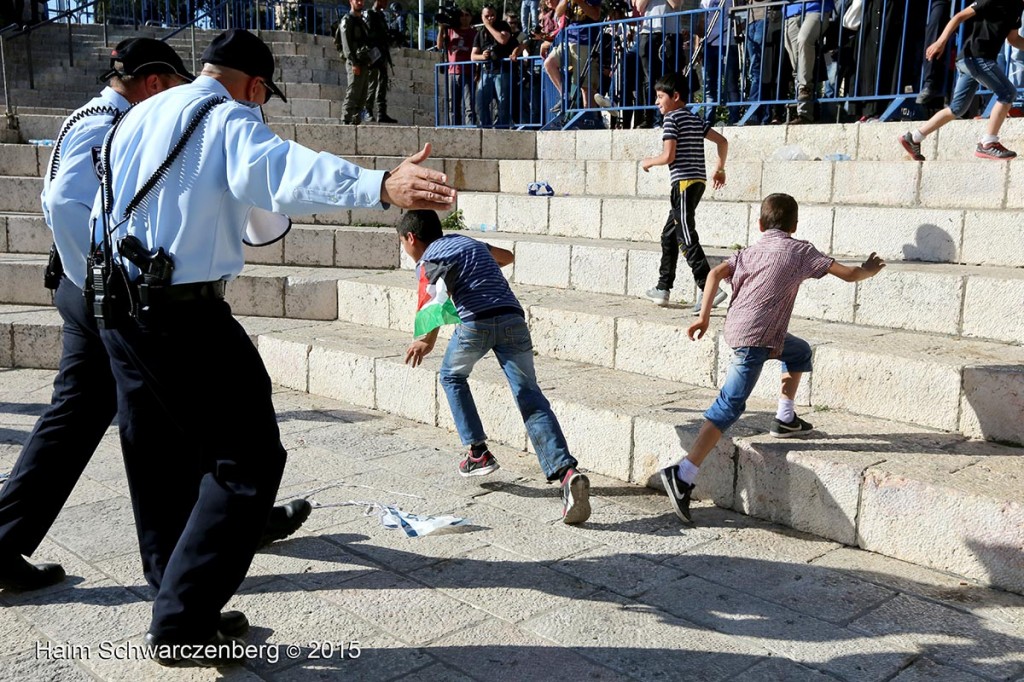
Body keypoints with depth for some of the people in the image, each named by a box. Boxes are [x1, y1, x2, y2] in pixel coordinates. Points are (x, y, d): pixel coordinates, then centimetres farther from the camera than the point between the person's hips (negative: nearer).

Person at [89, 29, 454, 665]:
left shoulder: (132, 120, 18)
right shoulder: (228, 117, -8)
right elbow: (279, 168, -30)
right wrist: (379, 186, -43)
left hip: (117, 310, 9)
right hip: (185, 314, -9)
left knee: (164, 458, 19)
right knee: (249, 461, -3)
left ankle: (179, 601, 31)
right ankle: (182, 626, -4)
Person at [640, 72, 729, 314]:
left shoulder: (672, 119, -7)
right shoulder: (695, 120, 17)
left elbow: (668, 156, -15)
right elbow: (722, 141, 16)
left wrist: (648, 162, 3)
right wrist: (720, 169, 24)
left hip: (684, 182, -9)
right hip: (698, 180, 9)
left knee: (687, 238, -12)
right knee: (669, 234, 17)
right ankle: (663, 288, 23)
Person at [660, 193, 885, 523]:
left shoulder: (751, 251, 18)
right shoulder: (800, 251, 5)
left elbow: (715, 273, 3)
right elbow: (848, 274, 4)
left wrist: (704, 316, 4)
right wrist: (869, 270, 25)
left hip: (736, 327, 7)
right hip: (755, 338, -7)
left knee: (800, 351, 31)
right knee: (729, 407, -10)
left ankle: (785, 419, 36)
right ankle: (683, 476, -18)